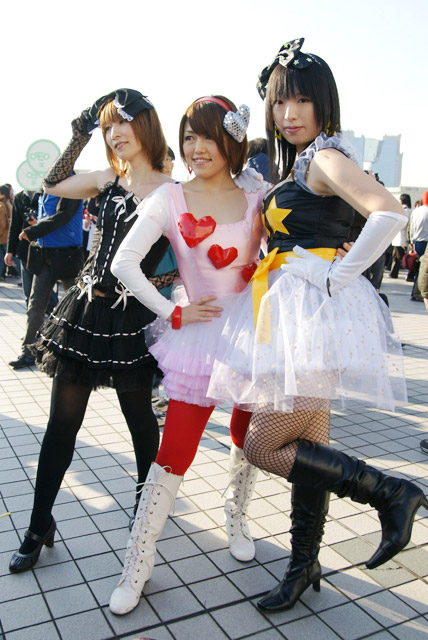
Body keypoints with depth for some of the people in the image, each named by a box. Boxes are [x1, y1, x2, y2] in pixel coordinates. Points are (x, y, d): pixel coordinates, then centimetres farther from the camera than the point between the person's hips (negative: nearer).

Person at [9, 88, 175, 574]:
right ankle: (40, 526, 20)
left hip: (131, 317, -4)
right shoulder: (106, 181, 7)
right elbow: (52, 184, 20)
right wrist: (81, 133, 17)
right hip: (86, 309, 5)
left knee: (139, 416, 11)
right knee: (62, 422, 7)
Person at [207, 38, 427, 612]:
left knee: (264, 447, -6)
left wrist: (340, 276, -19)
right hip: (293, 314, 9)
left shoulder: (326, 158, -9)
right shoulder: (297, 167, 19)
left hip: (315, 312, -9)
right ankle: (304, 566, 27)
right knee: (309, 446, 13)